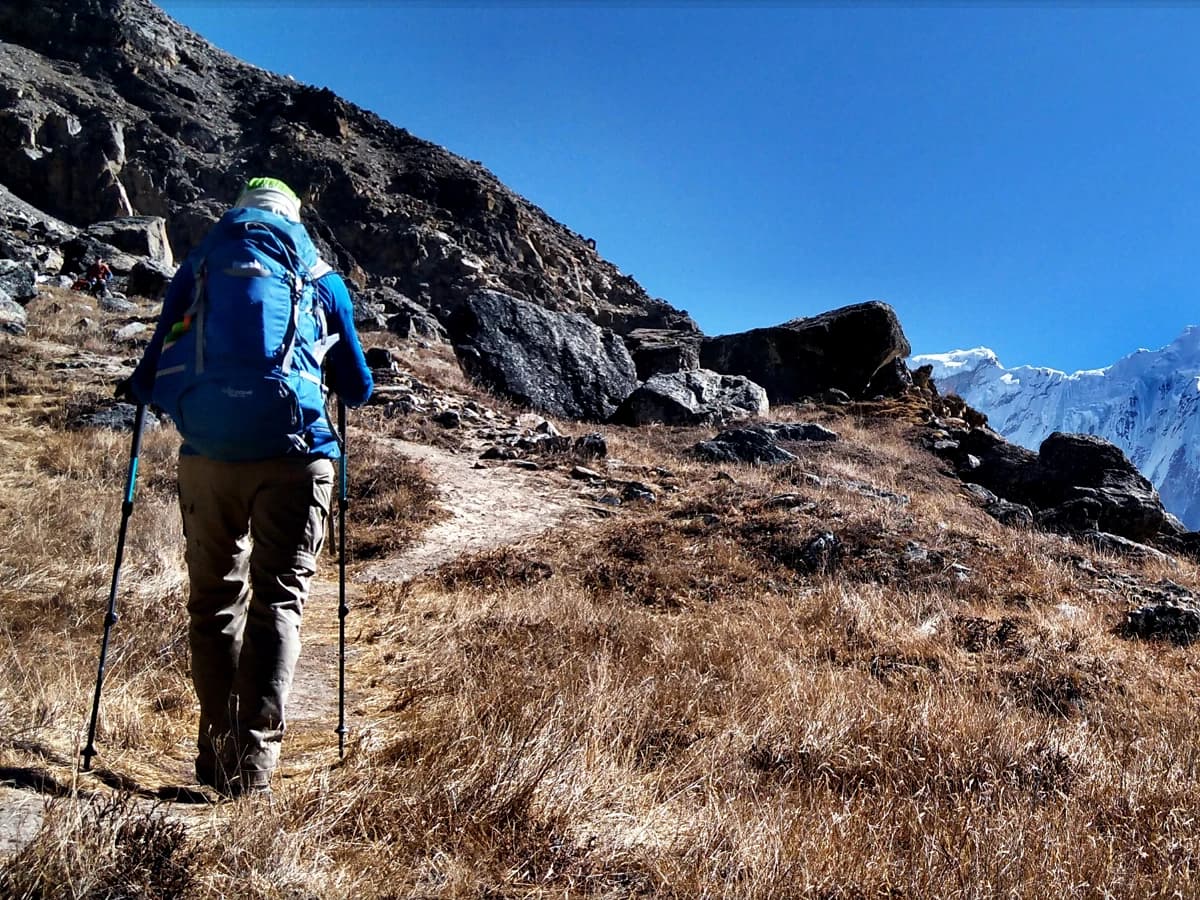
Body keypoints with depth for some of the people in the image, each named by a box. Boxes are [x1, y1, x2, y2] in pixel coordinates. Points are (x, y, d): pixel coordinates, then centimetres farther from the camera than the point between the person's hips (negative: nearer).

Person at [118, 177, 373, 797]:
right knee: (278, 601, 1)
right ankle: (252, 763, -8)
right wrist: (350, 386, 38)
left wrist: (134, 390, 32)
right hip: (296, 457, -1)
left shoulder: (197, 268, 13)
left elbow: (152, 377, 10)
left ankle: (218, 755, 15)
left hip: (207, 456, 1)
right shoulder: (323, 279, 12)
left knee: (213, 603, 12)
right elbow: (358, 390, 14)